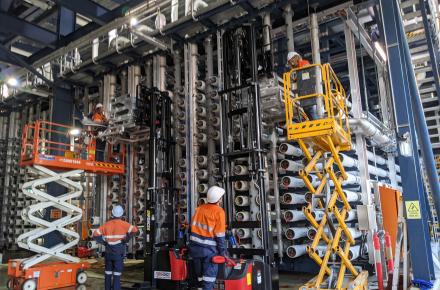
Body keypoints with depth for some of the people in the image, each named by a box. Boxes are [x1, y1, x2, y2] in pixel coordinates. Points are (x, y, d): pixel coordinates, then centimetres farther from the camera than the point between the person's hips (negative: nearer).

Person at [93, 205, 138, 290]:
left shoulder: (107, 224, 3)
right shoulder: (123, 224, -9)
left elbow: (95, 234, 2)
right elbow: (134, 230, -24)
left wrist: (104, 242, 4)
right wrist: (126, 239, -14)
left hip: (108, 253, 4)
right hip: (118, 253, -4)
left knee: (108, 273, 17)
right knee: (117, 274, 0)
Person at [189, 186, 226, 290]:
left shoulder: (199, 208, 5)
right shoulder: (219, 212, -11)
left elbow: (193, 227, 10)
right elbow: (219, 235, -11)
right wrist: (222, 251, -2)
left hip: (195, 246, 6)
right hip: (209, 249, -5)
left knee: (200, 274, 19)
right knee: (209, 275, 5)